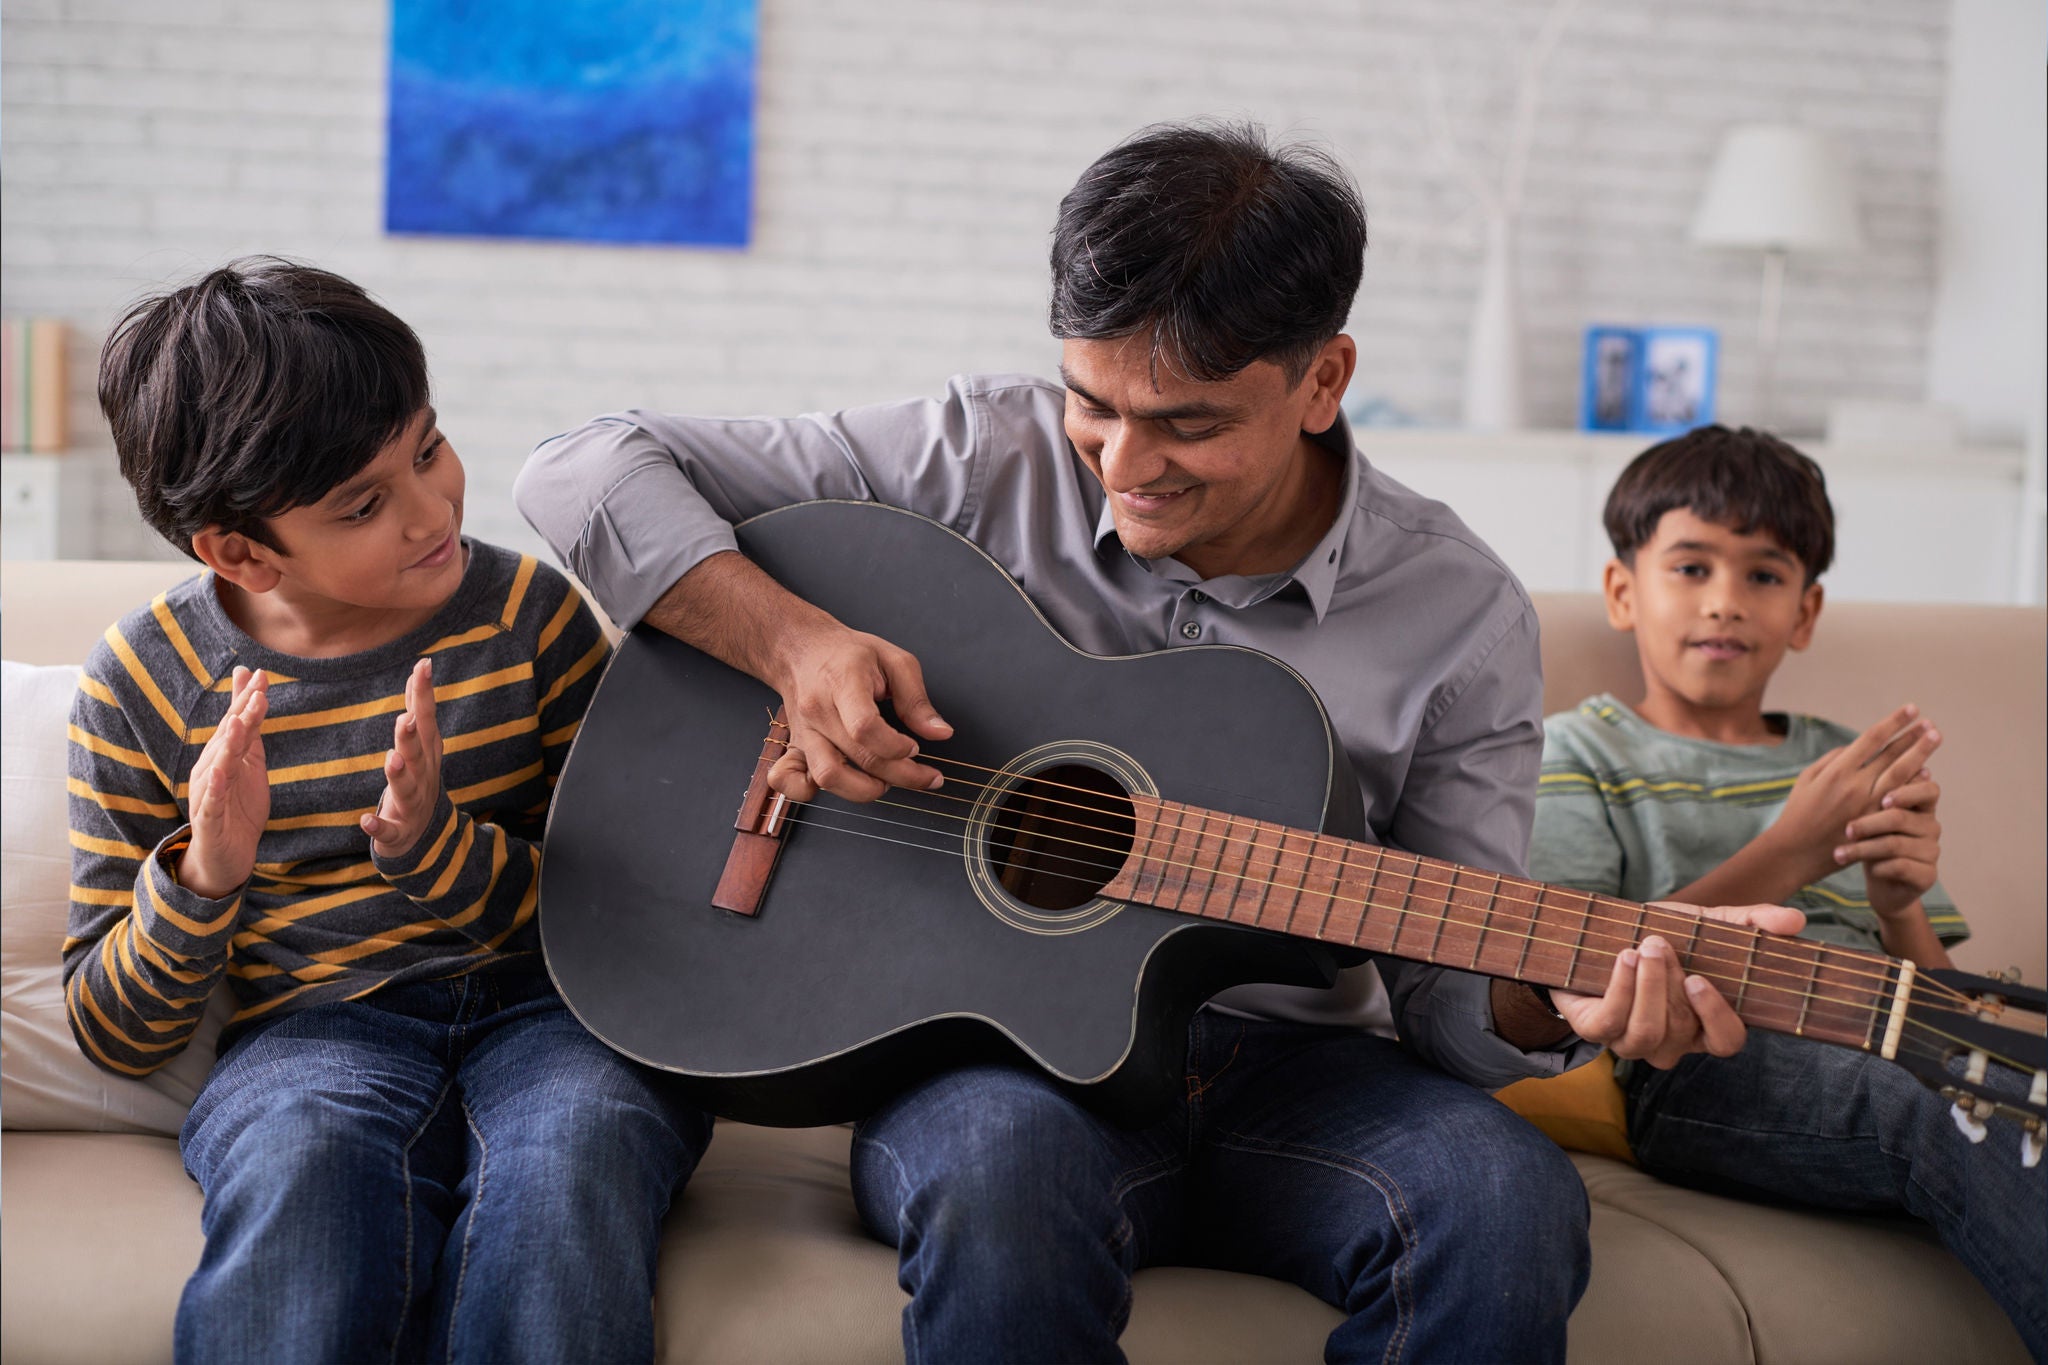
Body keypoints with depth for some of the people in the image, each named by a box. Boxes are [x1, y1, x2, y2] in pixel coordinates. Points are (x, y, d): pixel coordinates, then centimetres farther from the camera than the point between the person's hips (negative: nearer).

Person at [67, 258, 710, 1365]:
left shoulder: (528, 614, 3)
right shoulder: (145, 682, 3)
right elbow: (113, 1038, 7)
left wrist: (442, 850, -18)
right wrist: (200, 877, -15)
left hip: (543, 1008, 1)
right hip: (311, 1028, 0)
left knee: (578, 1137, -36)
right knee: (303, 1156, -38)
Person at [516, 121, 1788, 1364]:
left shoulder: (1461, 616, -2)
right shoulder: (984, 459, -4)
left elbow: (1447, 984, 1)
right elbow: (585, 471, -3)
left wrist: (1561, 1004, -22)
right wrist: (792, 640, -18)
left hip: (1284, 1068, 2)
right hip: (998, 1045, -1)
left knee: (1507, 1199, -31)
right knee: (1004, 1165, -38)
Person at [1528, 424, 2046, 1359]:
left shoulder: (1847, 764, 26)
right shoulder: (1578, 752, 13)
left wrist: (1901, 903, -4)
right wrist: (1792, 852, -9)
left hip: (1876, 1059, 5)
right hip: (1700, 1077, -4)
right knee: (1958, 1115, -34)